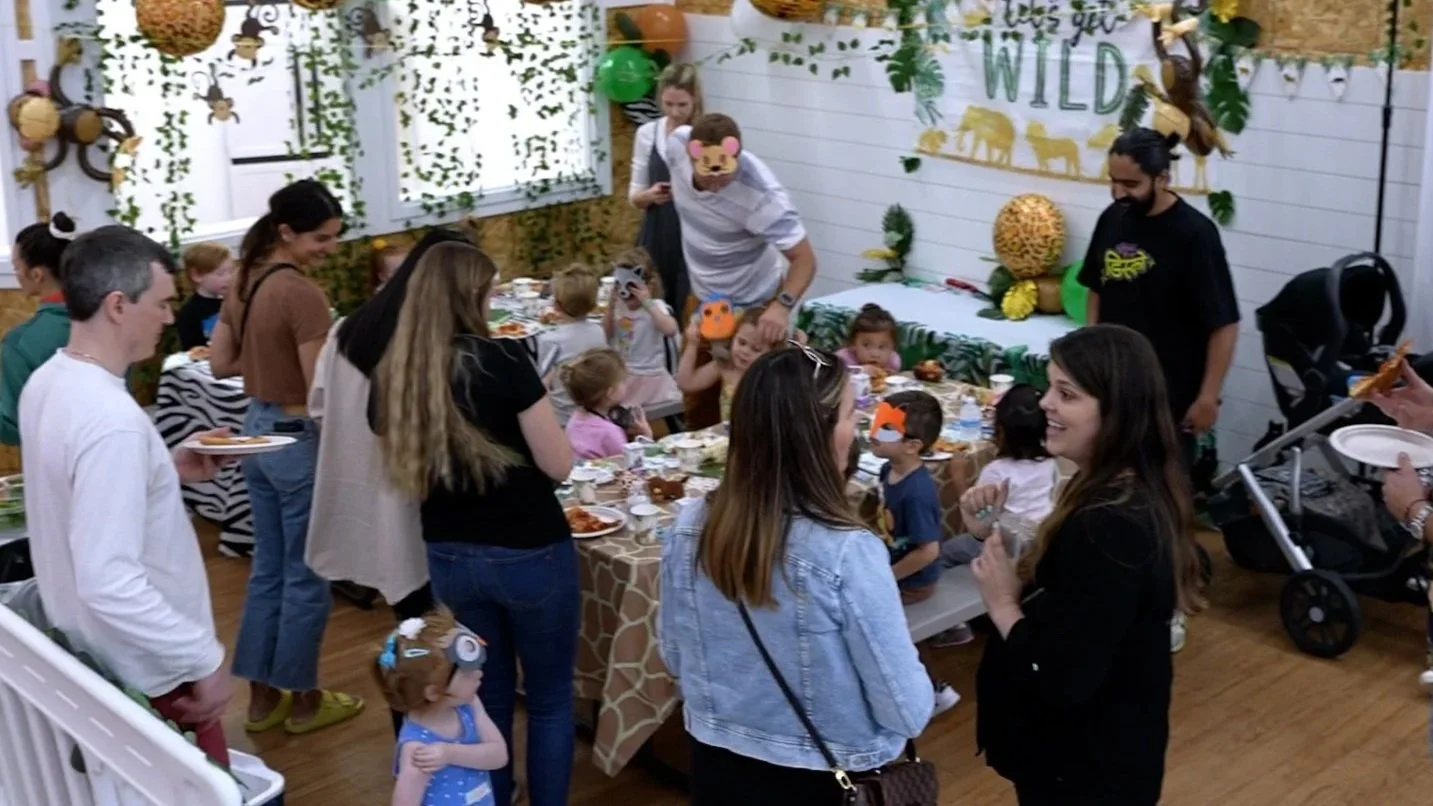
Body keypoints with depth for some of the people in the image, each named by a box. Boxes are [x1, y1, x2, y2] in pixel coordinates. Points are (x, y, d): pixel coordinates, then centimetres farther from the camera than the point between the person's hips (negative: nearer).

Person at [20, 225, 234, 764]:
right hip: (145, 673, -9)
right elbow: (109, 582, -33)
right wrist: (206, 659, -26)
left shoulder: (47, 383, 0)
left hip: (90, 650, 9)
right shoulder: (111, 419, -30)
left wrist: (167, 470, 8)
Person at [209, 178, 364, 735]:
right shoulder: (303, 295, -22)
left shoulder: (246, 283, 4)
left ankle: (261, 696, 27)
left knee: (268, 568, 17)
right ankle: (304, 700, 20)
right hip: (300, 439, -8)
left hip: (258, 432, 8)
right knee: (305, 575, 6)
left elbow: (220, 363, 11)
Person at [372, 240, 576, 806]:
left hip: (449, 557, 5)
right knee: (550, 696, 12)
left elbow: (401, 474, 9)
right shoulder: (503, 360, -19)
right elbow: (559, 464, -14)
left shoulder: (393, 374, -3)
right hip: (529, 553, -5)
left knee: (487, 692, 21)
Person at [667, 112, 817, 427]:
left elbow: (804, 259, -33)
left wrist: (783, 305, -49)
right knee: (697, 393, 20)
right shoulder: (677, 143, -21)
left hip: (752, 305, -6)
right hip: (702, 296, 6)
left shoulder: (762, 196, -37)